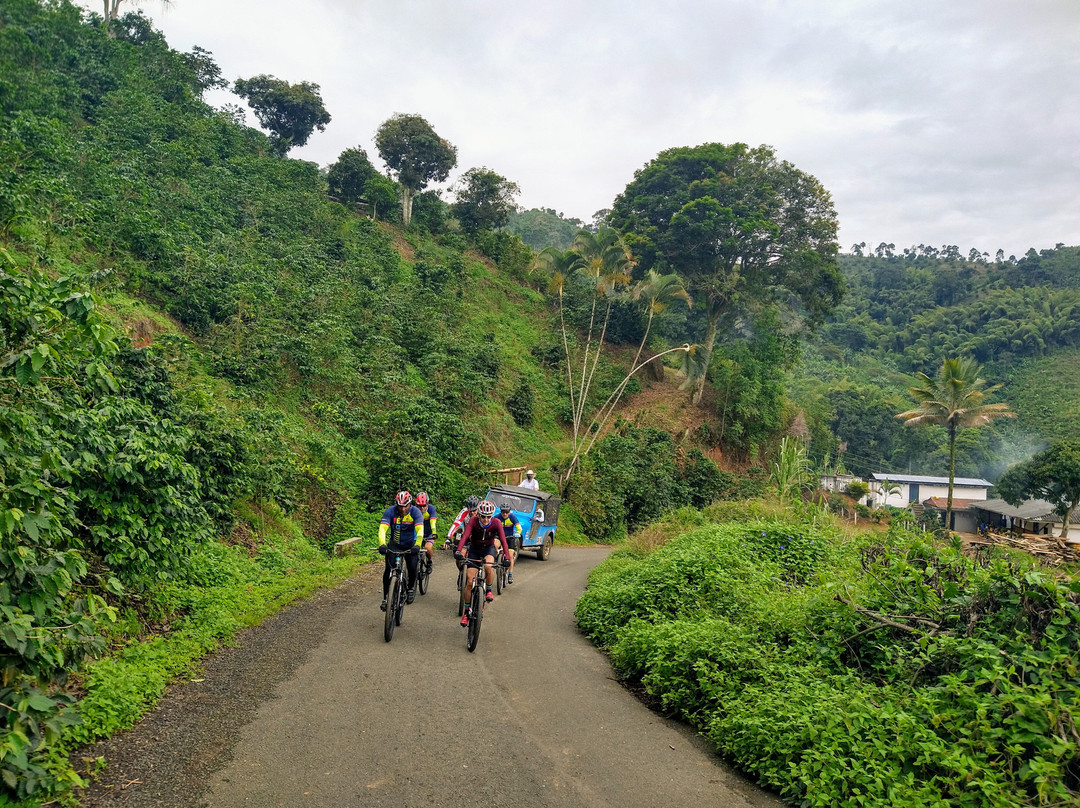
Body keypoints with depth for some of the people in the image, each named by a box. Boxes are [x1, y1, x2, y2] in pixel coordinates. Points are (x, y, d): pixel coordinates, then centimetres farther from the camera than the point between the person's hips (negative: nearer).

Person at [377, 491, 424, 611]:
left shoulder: (415, 512, -21)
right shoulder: (391, 511, -20)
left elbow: (420, 530, -32)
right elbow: (382, 528, -31)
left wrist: (417, 545, -49)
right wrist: (382, 544, -48)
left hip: (410, 544, 0)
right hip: (394, 544, 0)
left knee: (412, 568, -12)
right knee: (388, 570, -13)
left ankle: (411, 588, 19)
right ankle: (385, 598, 1)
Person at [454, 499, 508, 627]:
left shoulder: (496, 523, -24)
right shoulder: (473, 521, -25)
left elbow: (503, 540, -29)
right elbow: (465, 536, -37)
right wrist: (458, 551, -53)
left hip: (489, 548, 0)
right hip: (474, 549, 1)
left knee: (488, 566, -34)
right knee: (469, 581, -5)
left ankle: (488, 590, -7)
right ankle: (467, 611, 11)